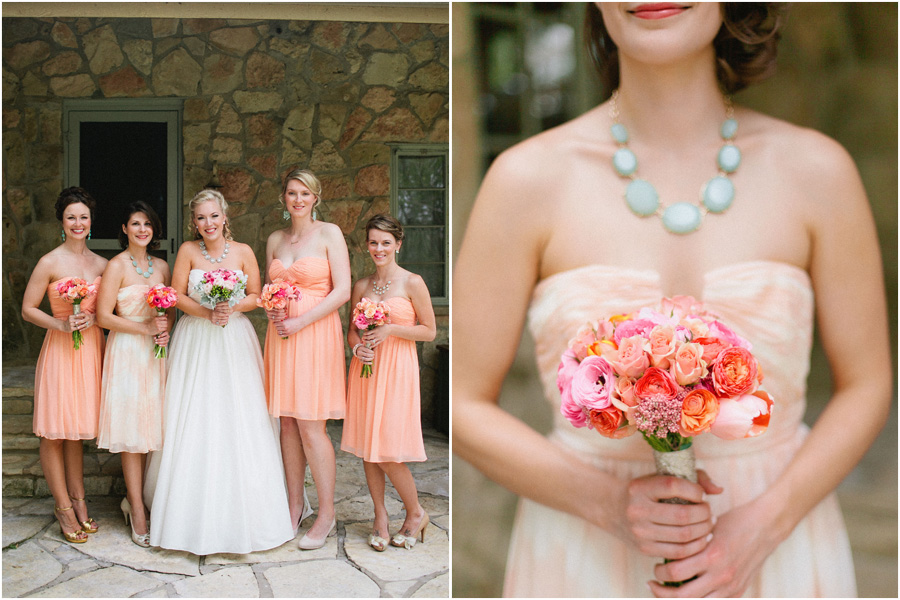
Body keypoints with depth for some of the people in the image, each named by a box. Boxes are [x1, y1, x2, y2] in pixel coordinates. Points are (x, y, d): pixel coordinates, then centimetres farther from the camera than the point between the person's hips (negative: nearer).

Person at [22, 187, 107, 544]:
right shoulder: (49, 263, -6)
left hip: (90, 349, 4)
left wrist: (92, 318, -6)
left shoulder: (101, 264, 6)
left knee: (77, 428, 13)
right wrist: (60, 323, -17)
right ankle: (64, 507, 12)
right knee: (54, 431, 1)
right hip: (59, 349, -4)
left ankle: (78, 501, 22)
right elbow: (27, 309, -4)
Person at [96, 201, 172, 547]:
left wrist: (166, 331, -3)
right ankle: (138, 513, 5)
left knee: (149, 427, 8)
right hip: (127, 353, -5)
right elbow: (104, 317, -10)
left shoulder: (161, 266, 10)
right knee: (131, 431, -2)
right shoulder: (116, 266, -6)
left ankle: (134, 498, 24)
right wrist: (146, 328, -13)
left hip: (157, 354, 5)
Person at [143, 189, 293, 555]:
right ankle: (196, 514, 10)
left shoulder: (243, 251, 0)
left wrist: (231, 308, -13)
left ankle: (239, 514, 11)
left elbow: (256, 296, 4)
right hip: (195, 342, 0)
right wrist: (207, 312, -15)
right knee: (194, 422, -1)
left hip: (234, 340, 0)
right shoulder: (188, 251, 0)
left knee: (237, 421, -1)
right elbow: (177, 296, -1)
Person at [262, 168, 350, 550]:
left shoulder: (329, 233, -2)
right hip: (281, 334, 5)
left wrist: (300, 321, -13)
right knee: (288, 422, 7)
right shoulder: (275, 240, 13)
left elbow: (342, 291, -8)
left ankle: (326, 514, 5)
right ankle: (296, 505, 19)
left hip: (316, 334, -5)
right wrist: (272, 311, -3)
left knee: (311, 426, -6)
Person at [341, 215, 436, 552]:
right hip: (365, 369, 5)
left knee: (387, 451, -7)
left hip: (397, 370, -5)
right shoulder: (361, 286, 9)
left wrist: (391, 329, -13)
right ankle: (380, 518, 20)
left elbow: (429, 331, -2)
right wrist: (357, 347, -5)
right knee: (367, 447, 5)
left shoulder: (412, 283, -4)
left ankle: (416, 514, 15)